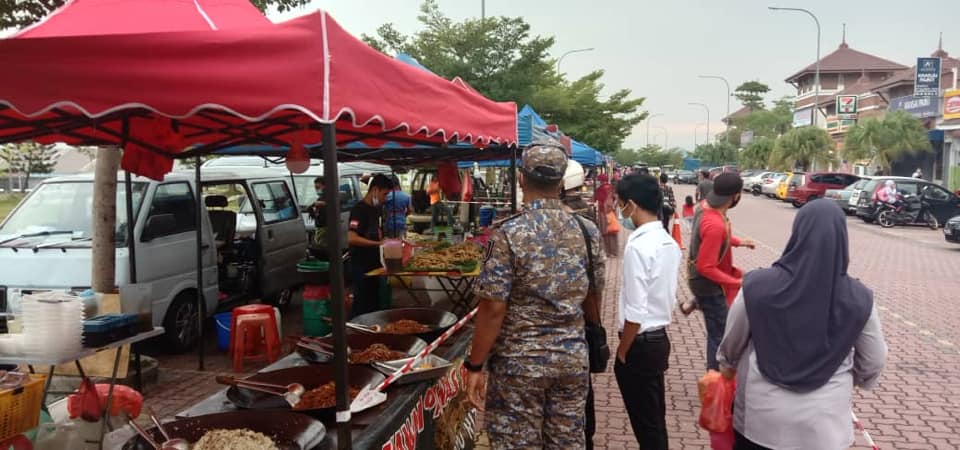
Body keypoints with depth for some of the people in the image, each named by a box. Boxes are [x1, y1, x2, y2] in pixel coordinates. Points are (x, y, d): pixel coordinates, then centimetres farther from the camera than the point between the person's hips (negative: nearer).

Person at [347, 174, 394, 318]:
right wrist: (378, 244, -26)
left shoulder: (375, 209, 13)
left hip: (374, 264, 9)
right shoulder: (359, 209, -14)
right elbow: (351, 238, -25)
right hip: (361, 267, -9)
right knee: (362, 306, -3)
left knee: (374, 304, 15)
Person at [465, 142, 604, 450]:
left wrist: (475, 365, -7)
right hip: (573, 358, 5)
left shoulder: (508, 233, -16)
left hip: (519, 362, -4)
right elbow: (593, 300, 8)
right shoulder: (588, 231, -1)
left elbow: (493, 309, -16)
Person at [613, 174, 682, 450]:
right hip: (660, 338, 9)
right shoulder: (670, 243, 5)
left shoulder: (638, 246, -22)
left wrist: (621, 353, -11)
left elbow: (635, 312, -22)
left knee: (645, 423, 6)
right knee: (655, 418, 20)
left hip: (640, 344, -9)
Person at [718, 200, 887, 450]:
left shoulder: (757, 285, -17)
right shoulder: (859, 298, -13)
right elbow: (873, 362, 2)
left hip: (759, 419, -1)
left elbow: (731, 343, -1)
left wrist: (727, 366, 21)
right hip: (824, 425, 1)